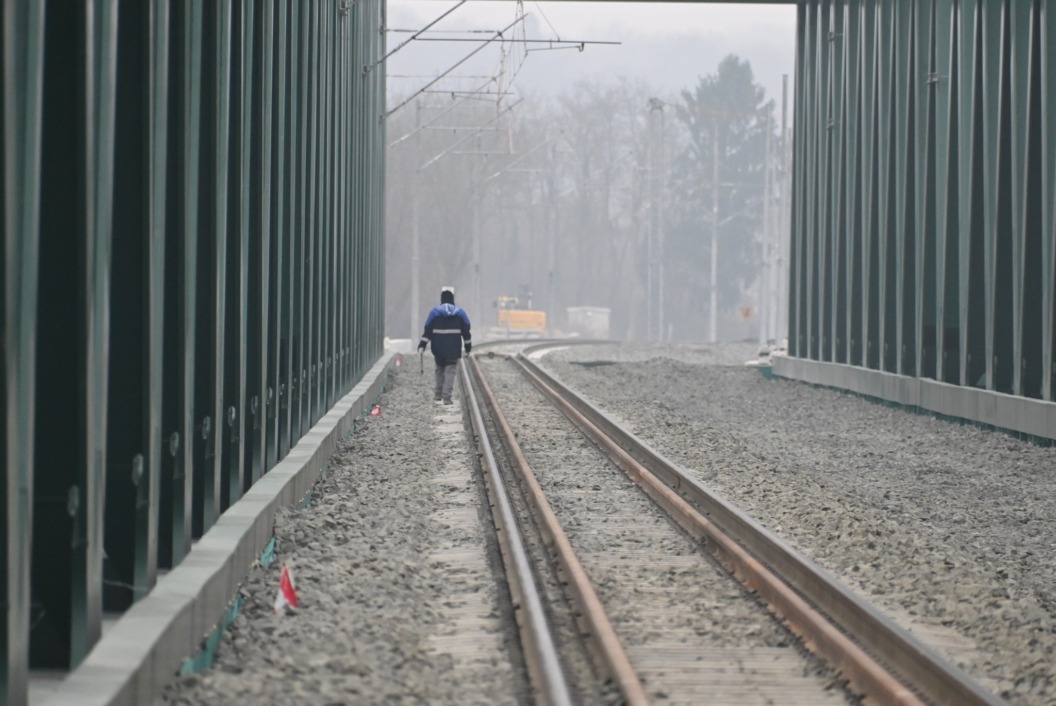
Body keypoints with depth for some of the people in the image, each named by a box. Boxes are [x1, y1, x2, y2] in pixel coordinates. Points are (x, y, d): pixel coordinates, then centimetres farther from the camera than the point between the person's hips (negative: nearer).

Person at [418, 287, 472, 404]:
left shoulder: (434, 313, -2)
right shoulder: (460, 313, 1)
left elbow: (427, 331, -5)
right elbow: (466, 332, 4)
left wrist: (422, 346, -5)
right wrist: (468, 347, 13)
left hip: (439, 350, 1)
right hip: (454, 350, -1)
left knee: (440, 369, 19)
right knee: (450, 371, 1)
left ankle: (438, 394, 19)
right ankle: (446, 397, -9)